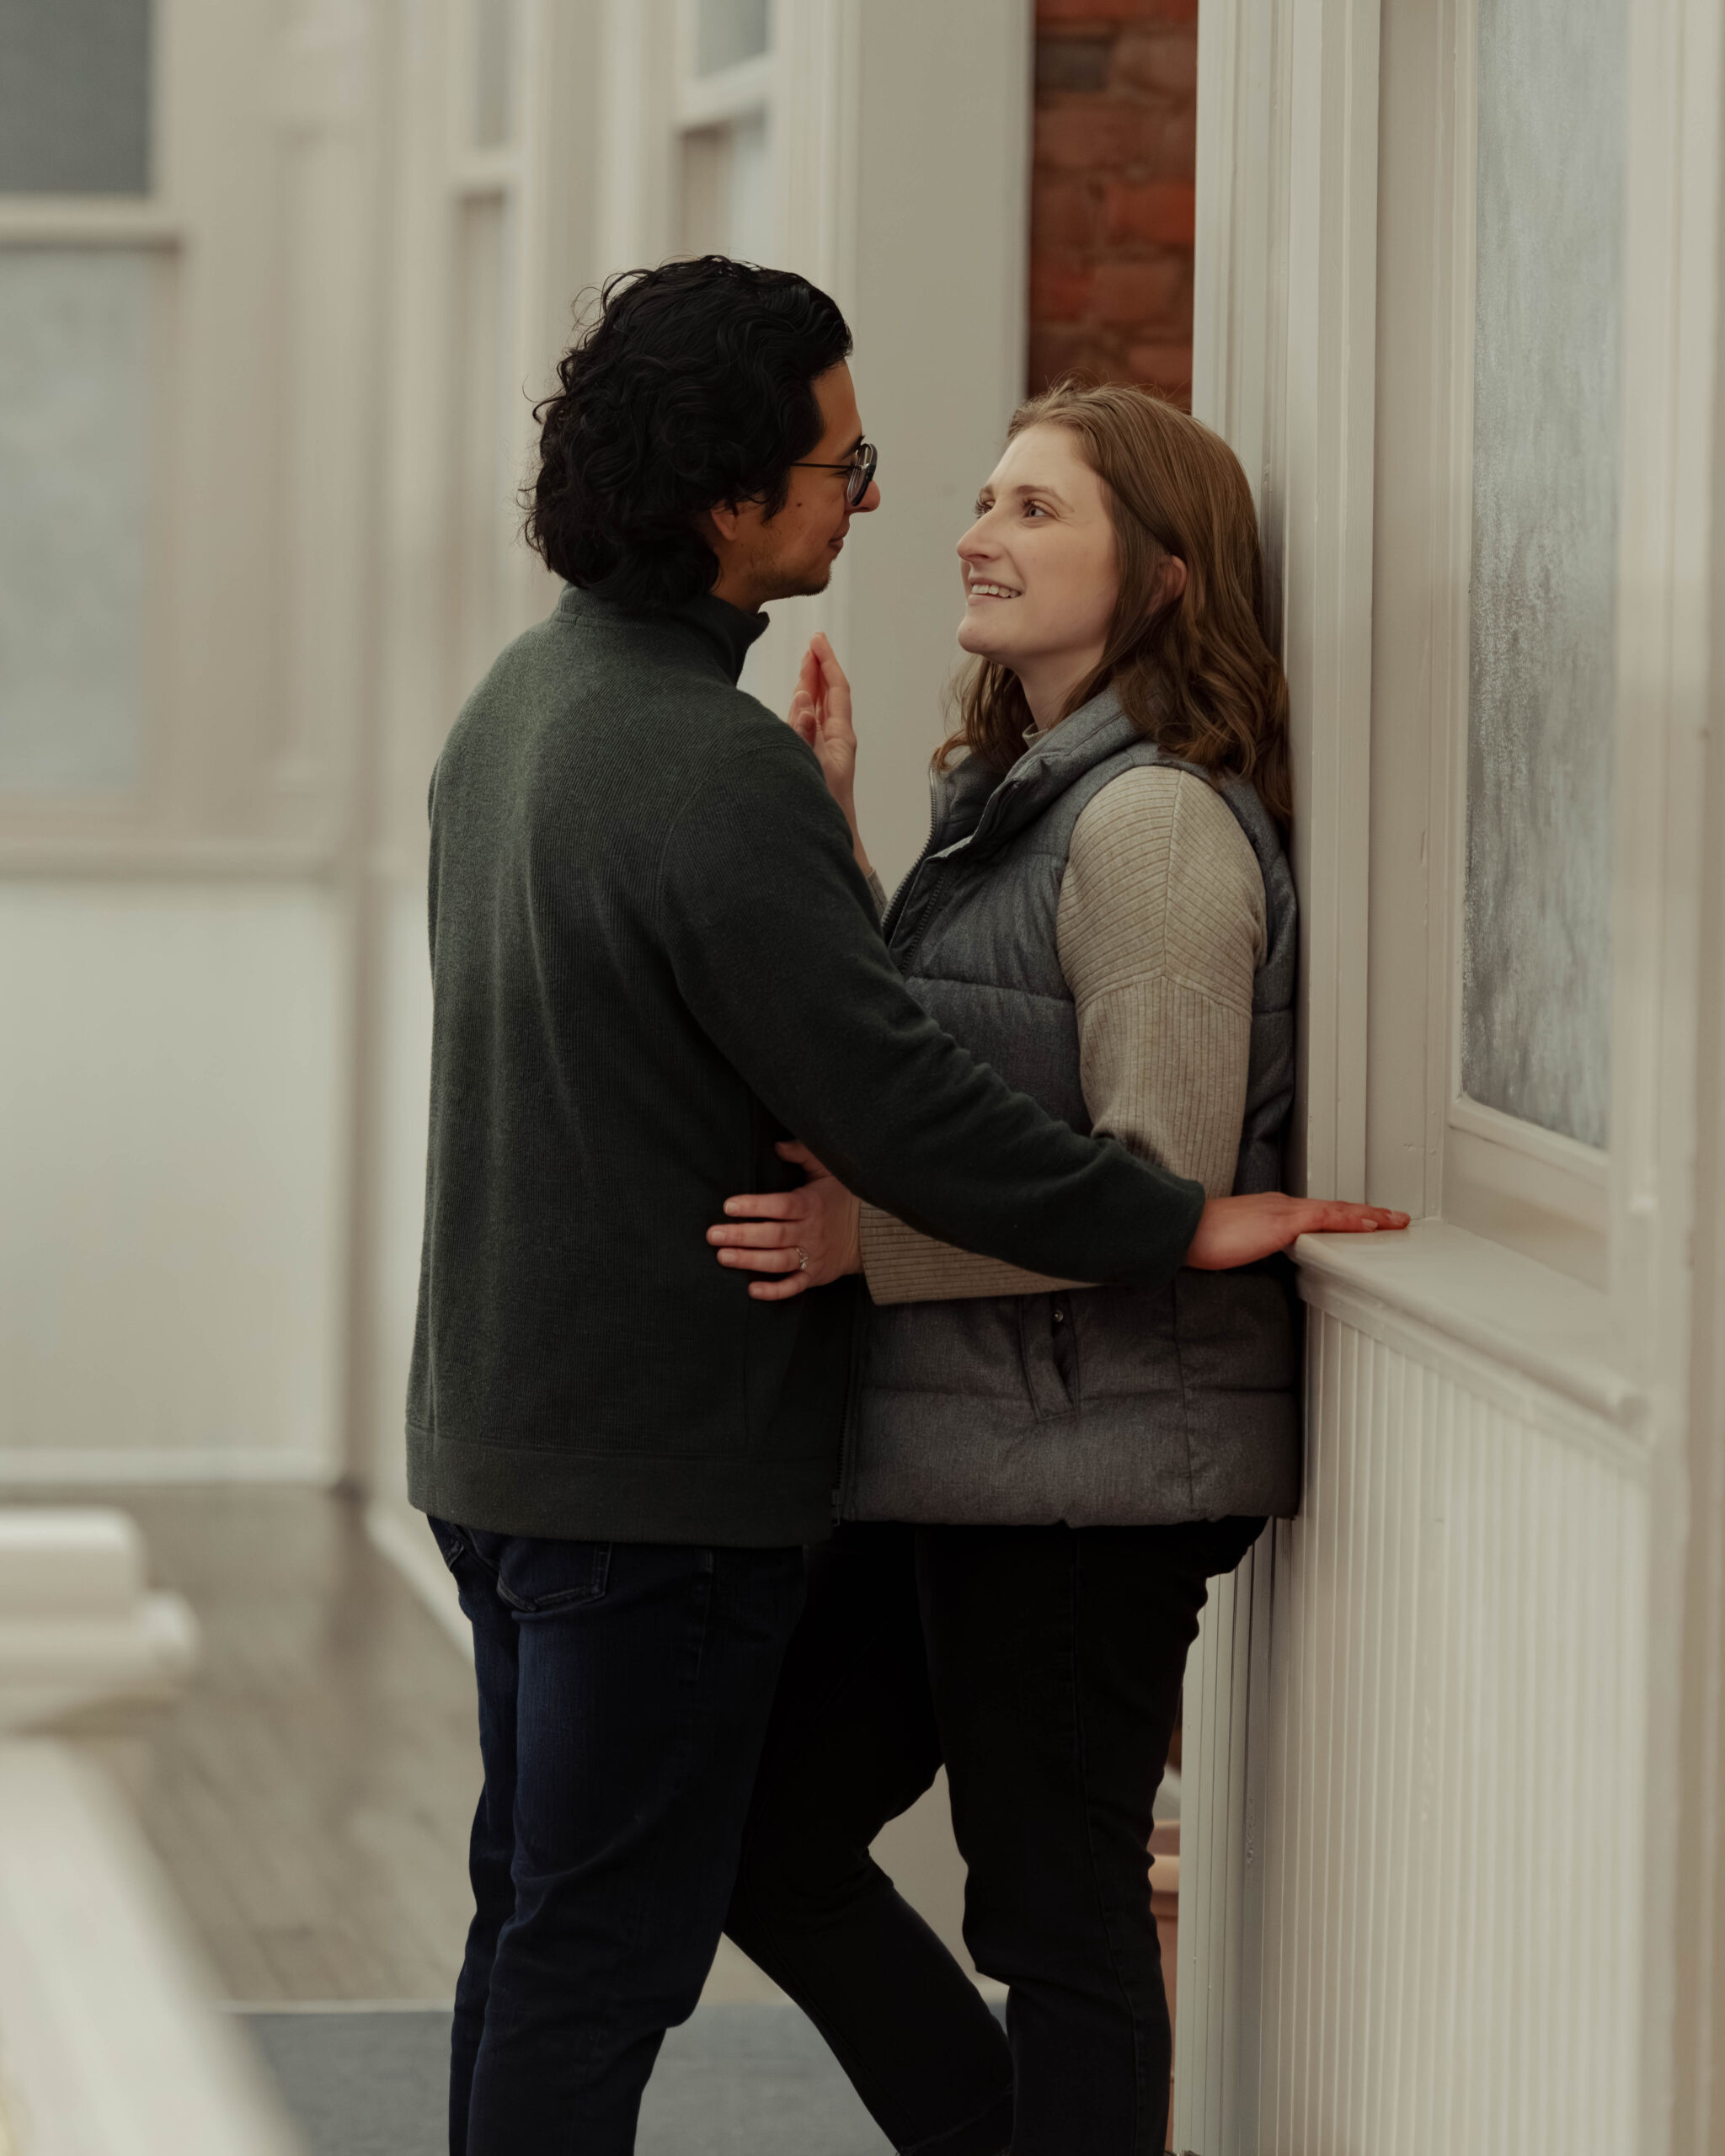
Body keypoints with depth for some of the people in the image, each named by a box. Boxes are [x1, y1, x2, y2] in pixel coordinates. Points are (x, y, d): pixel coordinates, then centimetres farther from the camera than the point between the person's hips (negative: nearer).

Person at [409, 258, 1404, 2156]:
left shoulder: (520, 700, 8)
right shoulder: (714, 768, -22)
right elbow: (893, 1104, -23)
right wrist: (1178, 1227, -15)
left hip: (500, 1429, 9)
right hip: (660, 1463, -9)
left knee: (541, 1918, 17)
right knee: (604, 1946, -2)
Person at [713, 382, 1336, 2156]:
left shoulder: (1154, 821, -15)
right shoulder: (1010, 800, 15)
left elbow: (1162, 1182, -20)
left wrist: (866, 1238, -26)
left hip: (1083, 1458, -10)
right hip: (956, 1447, 10)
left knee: (1060, 1914, 0)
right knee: (769, 1832, 15)